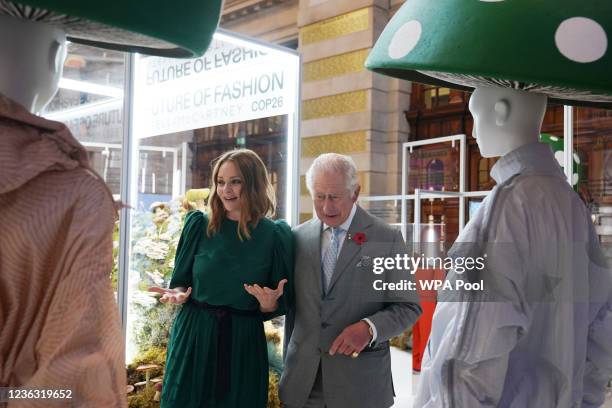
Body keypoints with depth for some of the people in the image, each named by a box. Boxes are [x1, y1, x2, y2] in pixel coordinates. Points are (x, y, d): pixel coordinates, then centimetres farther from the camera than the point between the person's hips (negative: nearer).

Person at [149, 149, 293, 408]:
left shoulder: (275, 235, -2)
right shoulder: (199, 225, 0)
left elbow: (281, 306, 2)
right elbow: (180, 283, 8)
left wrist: (268, 303, -19)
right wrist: (177, 295, -13)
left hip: (244, 343, 0)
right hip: (193, 335, 1)